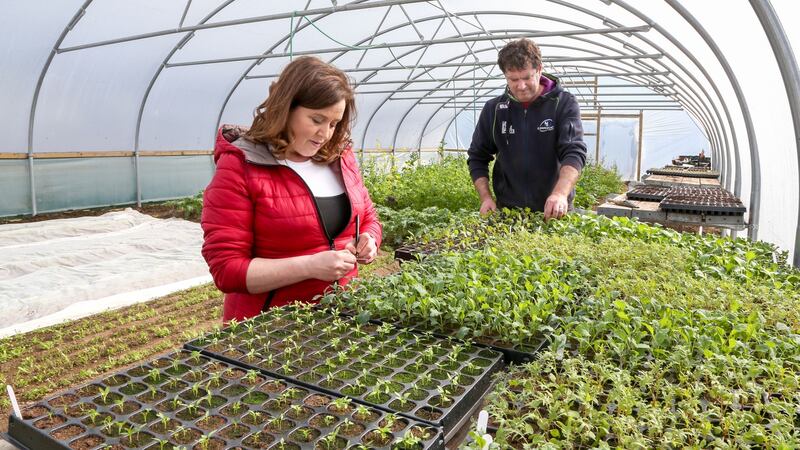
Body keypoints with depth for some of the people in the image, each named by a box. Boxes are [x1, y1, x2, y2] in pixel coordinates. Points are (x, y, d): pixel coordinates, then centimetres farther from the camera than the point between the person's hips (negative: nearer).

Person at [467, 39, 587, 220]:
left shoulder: (564, 103, -8)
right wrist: (486, 198, -6)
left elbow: (574, 152, -19)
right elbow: (477, 157, 7)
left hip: (553, 212, -2)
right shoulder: (494, 109, 0)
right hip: (507, 211, 2)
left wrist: (561, 193, -37)